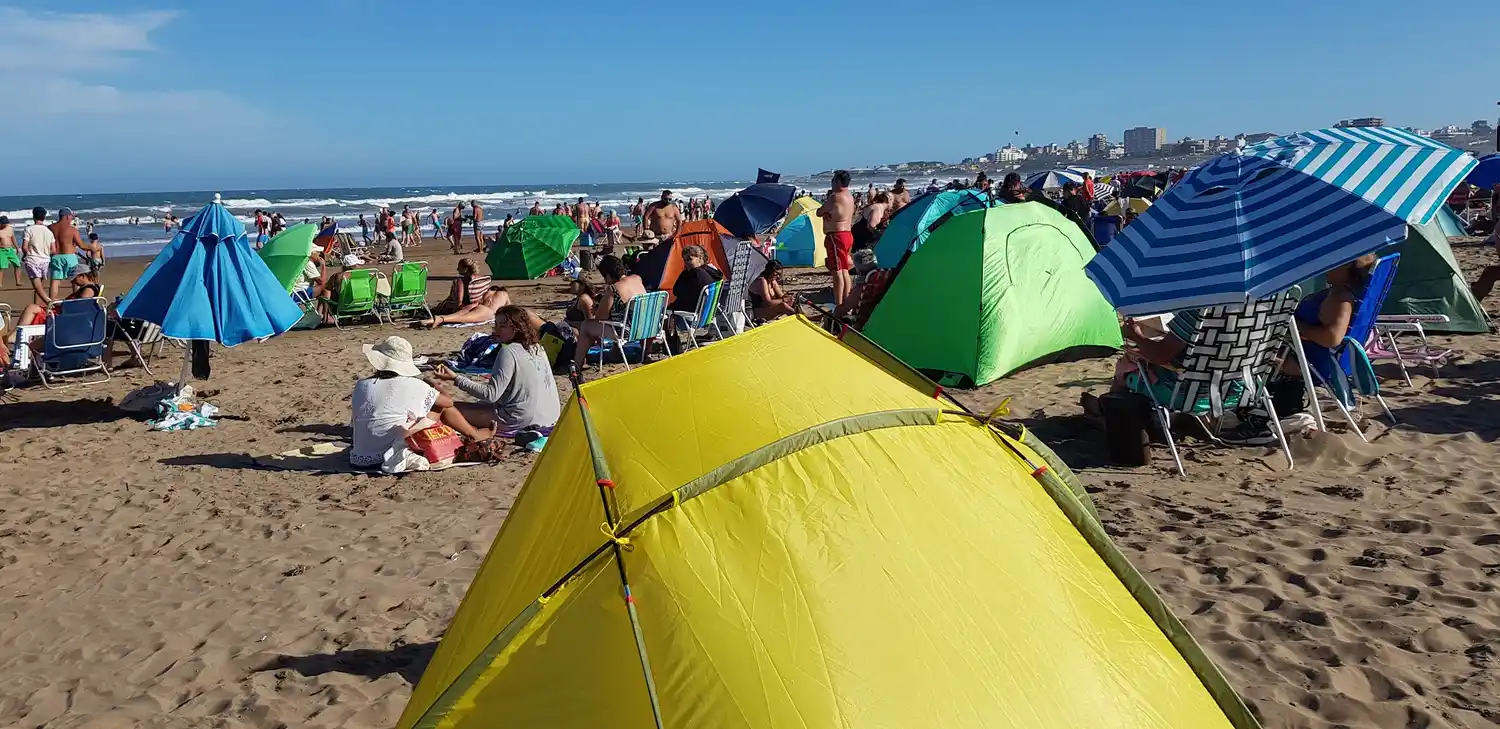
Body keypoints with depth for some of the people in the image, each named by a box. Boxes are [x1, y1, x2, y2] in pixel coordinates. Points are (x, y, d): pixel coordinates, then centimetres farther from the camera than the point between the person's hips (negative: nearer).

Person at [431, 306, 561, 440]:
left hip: (522, 420, -9)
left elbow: (491, 394, -18)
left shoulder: (508, 352, -16)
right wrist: (487, 382, 25)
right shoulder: (537, 348, 9)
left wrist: (455, 378, -15)